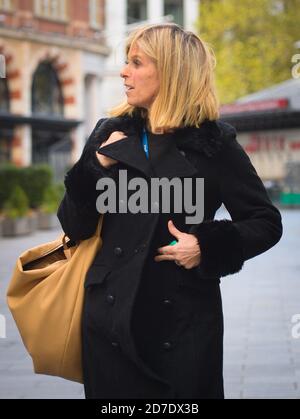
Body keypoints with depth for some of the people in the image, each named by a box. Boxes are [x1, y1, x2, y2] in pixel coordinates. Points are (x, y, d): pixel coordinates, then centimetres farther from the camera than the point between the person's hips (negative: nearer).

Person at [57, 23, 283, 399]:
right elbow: (74, 228, 5)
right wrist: (95, 166, -9)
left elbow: (267, 223, 1)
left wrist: (208, 246, -15)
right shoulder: (111, 133, 5)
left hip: (185, 322, -2)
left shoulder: (213, 142, -3)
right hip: (111, 317, 3)